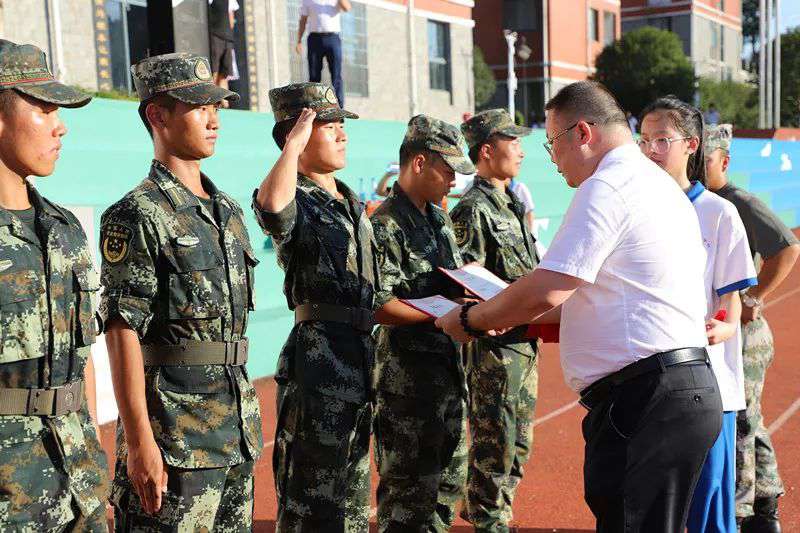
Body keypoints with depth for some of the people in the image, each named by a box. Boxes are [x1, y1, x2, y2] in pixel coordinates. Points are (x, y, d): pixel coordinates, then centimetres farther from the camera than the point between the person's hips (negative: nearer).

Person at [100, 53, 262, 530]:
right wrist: (139, 442, -19)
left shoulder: (229, 210, 13)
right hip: (175, 430, -7)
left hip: (238, 420, 8)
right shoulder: (138, 215, -11)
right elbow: (122, 334, -15)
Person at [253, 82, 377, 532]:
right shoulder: (298, 202, -11)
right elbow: (271, 205, -37)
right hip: (319, 355, -8)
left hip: (361, 355, 9)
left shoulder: (354, 205, 17)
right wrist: (294, 144, -25)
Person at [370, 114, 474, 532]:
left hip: (448, 360, 9)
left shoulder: (439, 219, 14)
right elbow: (379, 305, -22)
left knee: (450, 478, 19)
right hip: (407, 369, -9)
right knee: (409, 485, -1)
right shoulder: (385, 224, -15)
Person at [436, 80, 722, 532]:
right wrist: (512, 317, 23)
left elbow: (546, 292, -18)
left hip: (646, 403, -10)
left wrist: (470, 320, -1)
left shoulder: (606, 187, -11)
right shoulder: (659, 183, 21)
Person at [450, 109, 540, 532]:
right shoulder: (473, 209, -12)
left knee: (517, 446, 17)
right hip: (495, 342, -10)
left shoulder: (511, 205, 17)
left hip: (523, 341, 10)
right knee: (493, 448, -2)